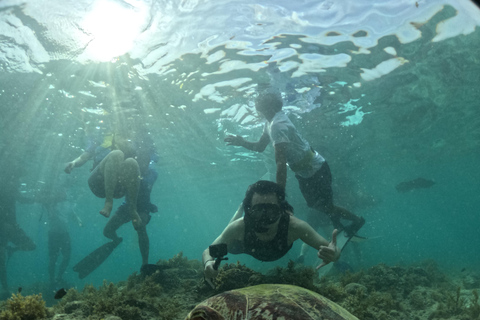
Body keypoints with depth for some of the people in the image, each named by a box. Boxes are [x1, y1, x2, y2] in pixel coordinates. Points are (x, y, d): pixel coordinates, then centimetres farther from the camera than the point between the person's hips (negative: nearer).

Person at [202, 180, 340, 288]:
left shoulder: (294, 226, -48)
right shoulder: (239, 227, -46)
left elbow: (334, 250, -43)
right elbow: (208, 251, -34)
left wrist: (333, 254, -70)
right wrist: (208, 262, -59)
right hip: (248, 244, -1)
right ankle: (241, 208, 43)